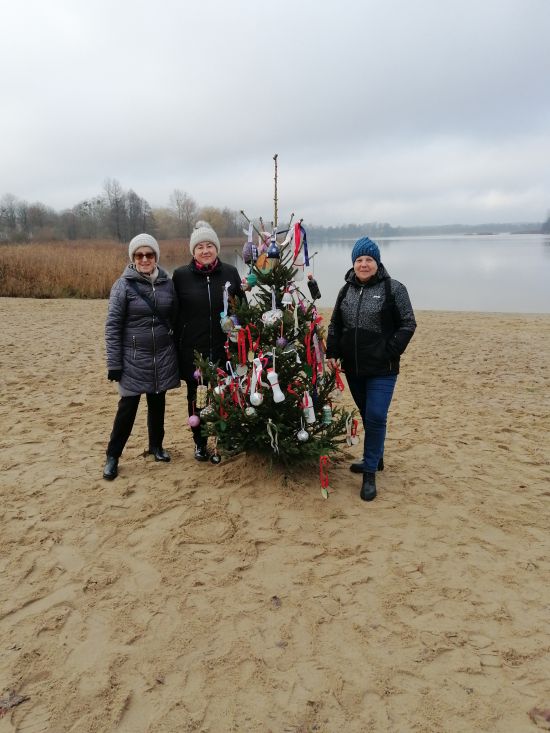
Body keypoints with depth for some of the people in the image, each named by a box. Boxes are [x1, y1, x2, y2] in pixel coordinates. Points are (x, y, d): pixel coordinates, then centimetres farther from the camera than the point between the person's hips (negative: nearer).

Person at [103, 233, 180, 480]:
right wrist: (114, 364, -11)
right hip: (134, 359, -3)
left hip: (163, 358, 3)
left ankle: (156, 445, 33)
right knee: (128, 406, 0)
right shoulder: (123, 285, -7)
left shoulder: (167, 283, 3)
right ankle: (112, 456, 15)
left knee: (158, 403, 14)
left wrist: (178, 352, 10)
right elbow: (112, 326, -8)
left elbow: (175, 319, 12)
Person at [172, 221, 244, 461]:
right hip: (192, 349, 0)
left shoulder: (230, 272, 2)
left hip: (224, 348, 0)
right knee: (195, 396, 11)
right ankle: (200, 442, 28)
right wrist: (176, 346, -1)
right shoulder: (181, 275, -1)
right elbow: (174, 313, 1)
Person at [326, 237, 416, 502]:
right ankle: (375, 458, 34)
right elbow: (335, 325, 14)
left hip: (382, 370, -5)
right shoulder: (346, 290, 9)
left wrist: (391, 352, -13)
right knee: (367, 416, 16)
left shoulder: (393, 288, -6)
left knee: (376, 417, -8)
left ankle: (370, 474, 4)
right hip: (353, 368, 5)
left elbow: (408, 324, -5)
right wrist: (332, 352, 4)